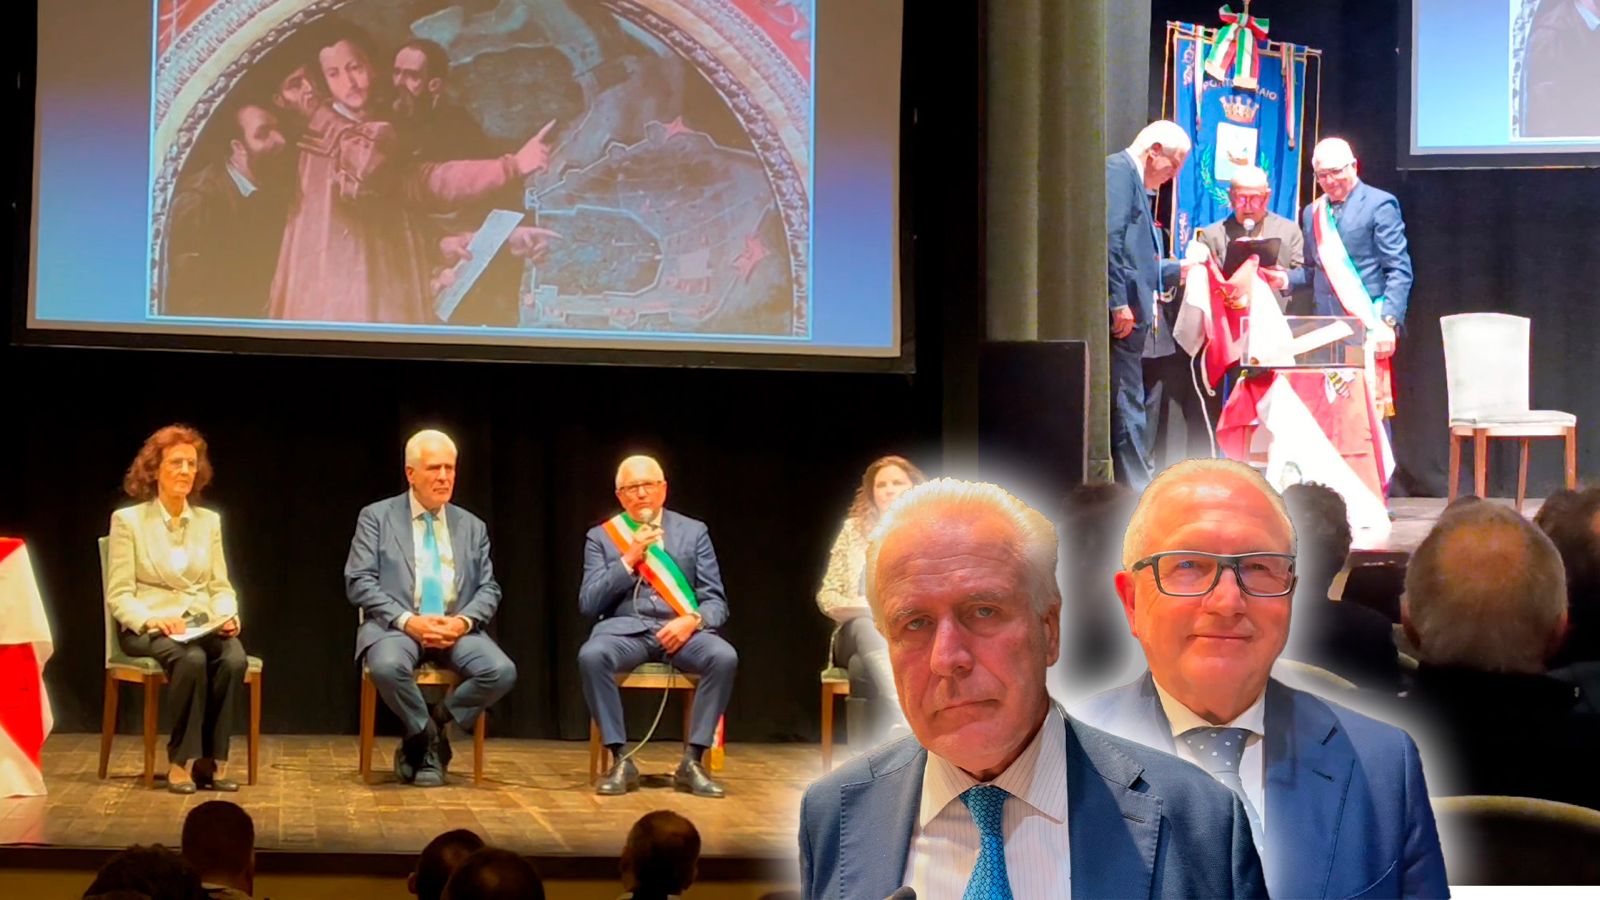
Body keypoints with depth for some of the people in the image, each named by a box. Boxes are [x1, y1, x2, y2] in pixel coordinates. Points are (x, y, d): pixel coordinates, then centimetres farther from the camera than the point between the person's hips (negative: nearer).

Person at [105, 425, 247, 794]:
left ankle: (213, 760, -23)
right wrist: (151, 620, -22)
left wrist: (227, 615, -8)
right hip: (147, 627, -4)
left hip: (203, 625, 4)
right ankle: (182, 761, -26)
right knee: (192, 660, -37)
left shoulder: (209, 521, 15)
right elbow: (119, 595, -3)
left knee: (234, 659, -31)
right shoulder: (128, 520, 2)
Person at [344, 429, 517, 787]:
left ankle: (436, 722, -1)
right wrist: (407, 621, -17)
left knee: (502, 672, -27)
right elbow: (359, 583, -3)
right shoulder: (376, 517, 6)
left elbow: (489, 590, 12)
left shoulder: (472, 527, 17)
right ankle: (427, 736, -9)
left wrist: (464, 621, -12)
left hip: (457, 629, 3)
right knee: (387, 667, -38)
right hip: (396, 625, -3)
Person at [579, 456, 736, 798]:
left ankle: (692, 761, -22)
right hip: (625, 629, -1)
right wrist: (628, 560, -8)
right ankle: (621, 760, -24)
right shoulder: (601, 537, 11)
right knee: (591, 655, -35)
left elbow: (716, 602, 8)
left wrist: (692, 620, -16)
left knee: (724, 657, -31)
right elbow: (588, 605, 2)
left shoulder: (693, 532, 12)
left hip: (680, 630, 1)